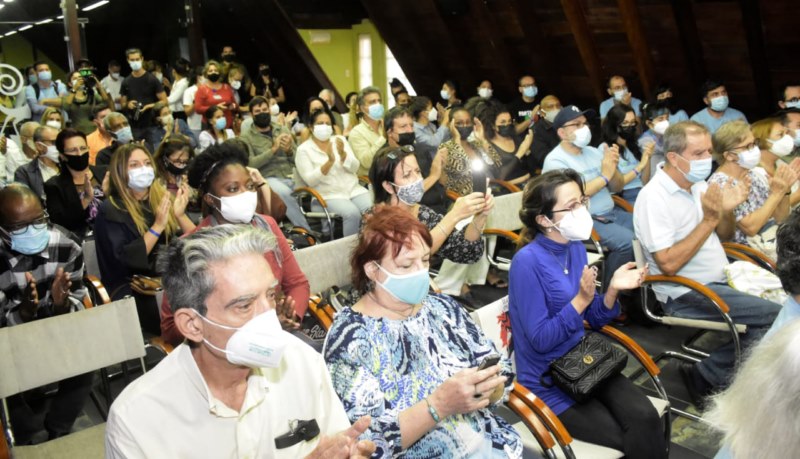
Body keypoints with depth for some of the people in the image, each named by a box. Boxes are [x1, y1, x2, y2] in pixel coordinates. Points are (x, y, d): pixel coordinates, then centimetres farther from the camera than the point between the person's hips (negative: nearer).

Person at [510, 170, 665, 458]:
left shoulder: (576, 247, 3)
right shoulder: (528, 261, -19)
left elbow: (593, 320, 9)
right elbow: (540, 339, -19)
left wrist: (613, 290, -9)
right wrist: (580, 300, -25)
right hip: (548, 379, -6)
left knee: (645, 418, -16)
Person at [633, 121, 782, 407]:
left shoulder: (699, 184, 8)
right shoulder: (654, 197, -18)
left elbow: (724, 236, 17)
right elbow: (668, 264, -24)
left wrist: (727, 211, -5)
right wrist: (709, 220, -21)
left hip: (720, 281, 9)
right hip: (686, 294, -9)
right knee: (779, 317, -16)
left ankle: (705, 374, 3)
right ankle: (708, 376, 1)